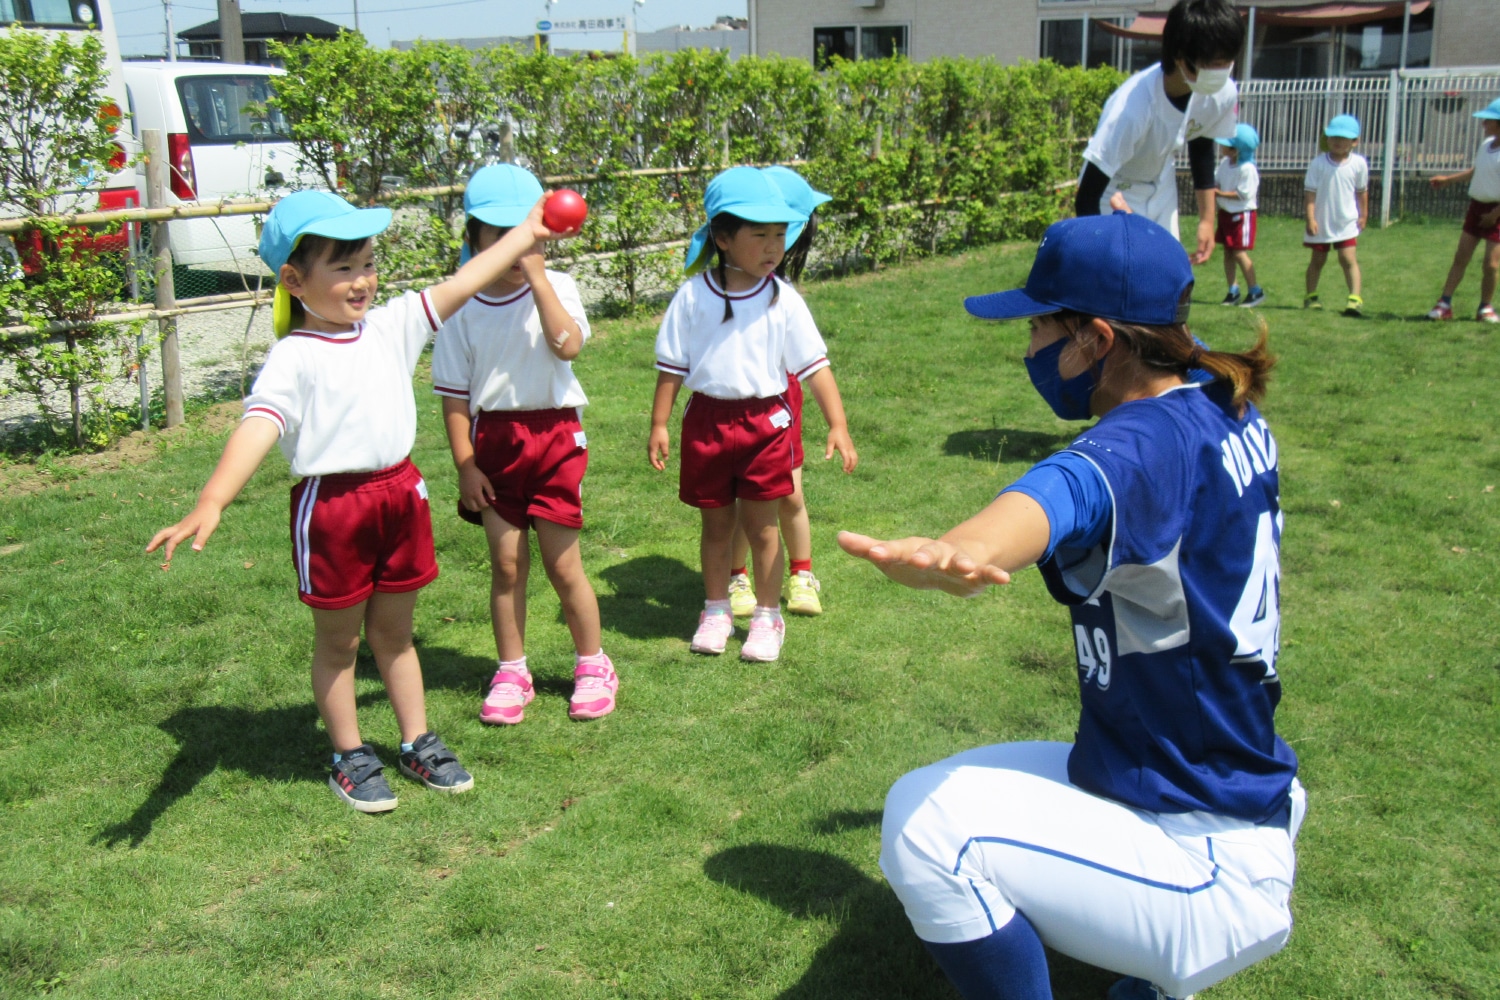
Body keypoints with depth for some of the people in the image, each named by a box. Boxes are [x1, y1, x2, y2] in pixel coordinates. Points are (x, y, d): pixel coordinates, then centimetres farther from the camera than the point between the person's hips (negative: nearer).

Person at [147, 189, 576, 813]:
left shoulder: (391, 326, 4)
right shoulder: (294, 358, -16)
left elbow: (460, 286, 9)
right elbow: (258, 427, -28)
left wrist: (524, 234, 12)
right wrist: (210, 504, -41)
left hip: (400, 492, 5)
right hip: (332, 505, -5)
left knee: (394, 632, 20)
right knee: (338, 641, 13)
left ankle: (418, 744, 33)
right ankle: (350, 759, 28)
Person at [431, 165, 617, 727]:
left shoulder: (557, 288, -3)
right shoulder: (463, 307, -1)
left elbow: (568, 344, -24)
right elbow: (454, 393, 1)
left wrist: (537, 277, -22)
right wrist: (465, 463, -4)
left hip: (554, 435, -1)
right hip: (493, 440, 1)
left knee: (562, 564, 3)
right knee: (506, 564, 7)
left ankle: (593, 665, 22)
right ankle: (511, 673, 22)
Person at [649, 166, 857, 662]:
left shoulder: (783, 300, -6)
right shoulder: (694, 295, -4)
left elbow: (815, 366, -5)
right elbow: (672, 365, 3)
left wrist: (838, 425, -11)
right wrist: (659, 425, 3)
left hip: (765, 421, -1)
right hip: (707, 421, 1)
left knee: (760, 527, 7)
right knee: (715, 526, 13)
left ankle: (766, 617, 23)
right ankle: (716, 611, 31)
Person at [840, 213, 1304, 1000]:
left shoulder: (1151, 441, -28)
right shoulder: (1230, 411, 0)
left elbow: (1066, 493, -53)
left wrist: (958, 552, -72)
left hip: (1213, 872, -10)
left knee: (927, 822, -24)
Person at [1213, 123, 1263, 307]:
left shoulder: (1247, 169, -19)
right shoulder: (1225, 163, 6)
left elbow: (1244, 194, -22)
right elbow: (1215, 180, 17)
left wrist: (1221, 193, -20)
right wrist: (1211, 186, -7)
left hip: (1242, 214, -9)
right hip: (1225, 213, 9)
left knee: (1239, 253, -9)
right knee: (1228, 252, 9)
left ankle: (1255, 291, 1)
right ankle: (1233, 291, 17)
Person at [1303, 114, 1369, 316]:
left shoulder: (1359, 163, -3)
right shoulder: (1318, 163, -9)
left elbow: (1362, 191, 9)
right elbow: (1310, 192, -10)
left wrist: (1363, 215, 14)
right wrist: (1310, 218, -16)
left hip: (1347, 222, 0)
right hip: (1321, 222, 0)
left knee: (1347, 258, -10)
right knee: (1317, 260, 12)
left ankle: (1355, 298, -13)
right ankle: (1311, 296, 25)